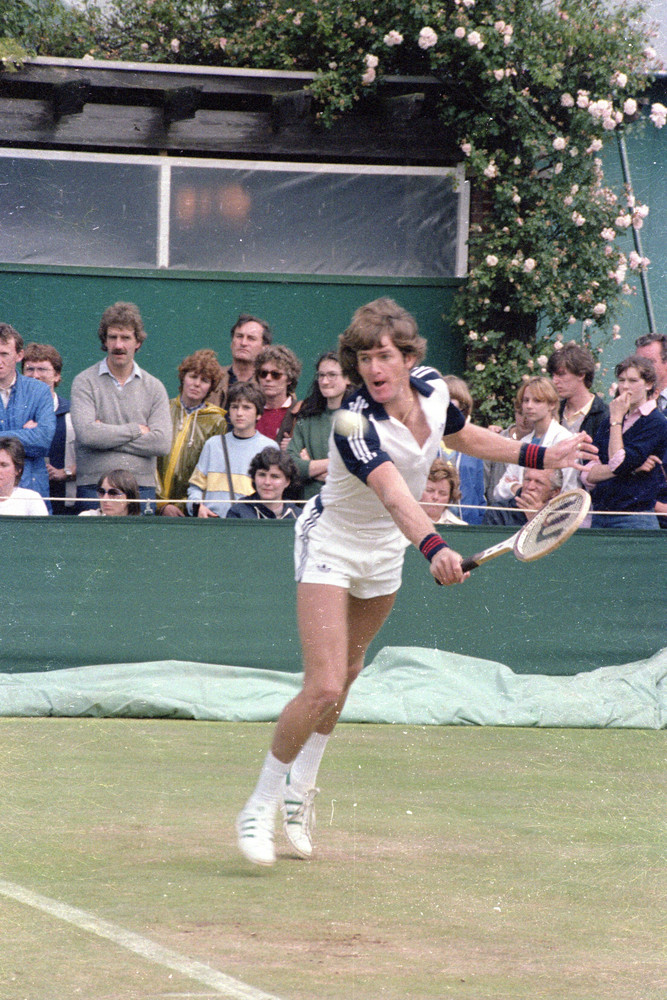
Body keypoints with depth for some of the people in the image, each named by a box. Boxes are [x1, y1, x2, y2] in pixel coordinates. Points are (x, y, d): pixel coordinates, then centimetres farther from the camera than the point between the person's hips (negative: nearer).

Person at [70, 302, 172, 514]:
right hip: (94, 486, -2)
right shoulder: (85, 382, 3)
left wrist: (106, 434, -7)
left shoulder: (154, 388, 9)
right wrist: (136, 430, -4)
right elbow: (86, 434, -12)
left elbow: (162, 443, -3)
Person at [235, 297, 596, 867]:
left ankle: (302, 786, 40)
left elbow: (464, 437, 11)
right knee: (323, 688, -17)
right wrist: (434, 548, -66)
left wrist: (539, 457, 9)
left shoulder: (432, 388, -13)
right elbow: (393, 493, -50)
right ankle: (261, 808, -1)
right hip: (332, 546, -7)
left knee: (347, 672, 20)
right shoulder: (355, 424, -33)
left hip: (385, 553, 7)